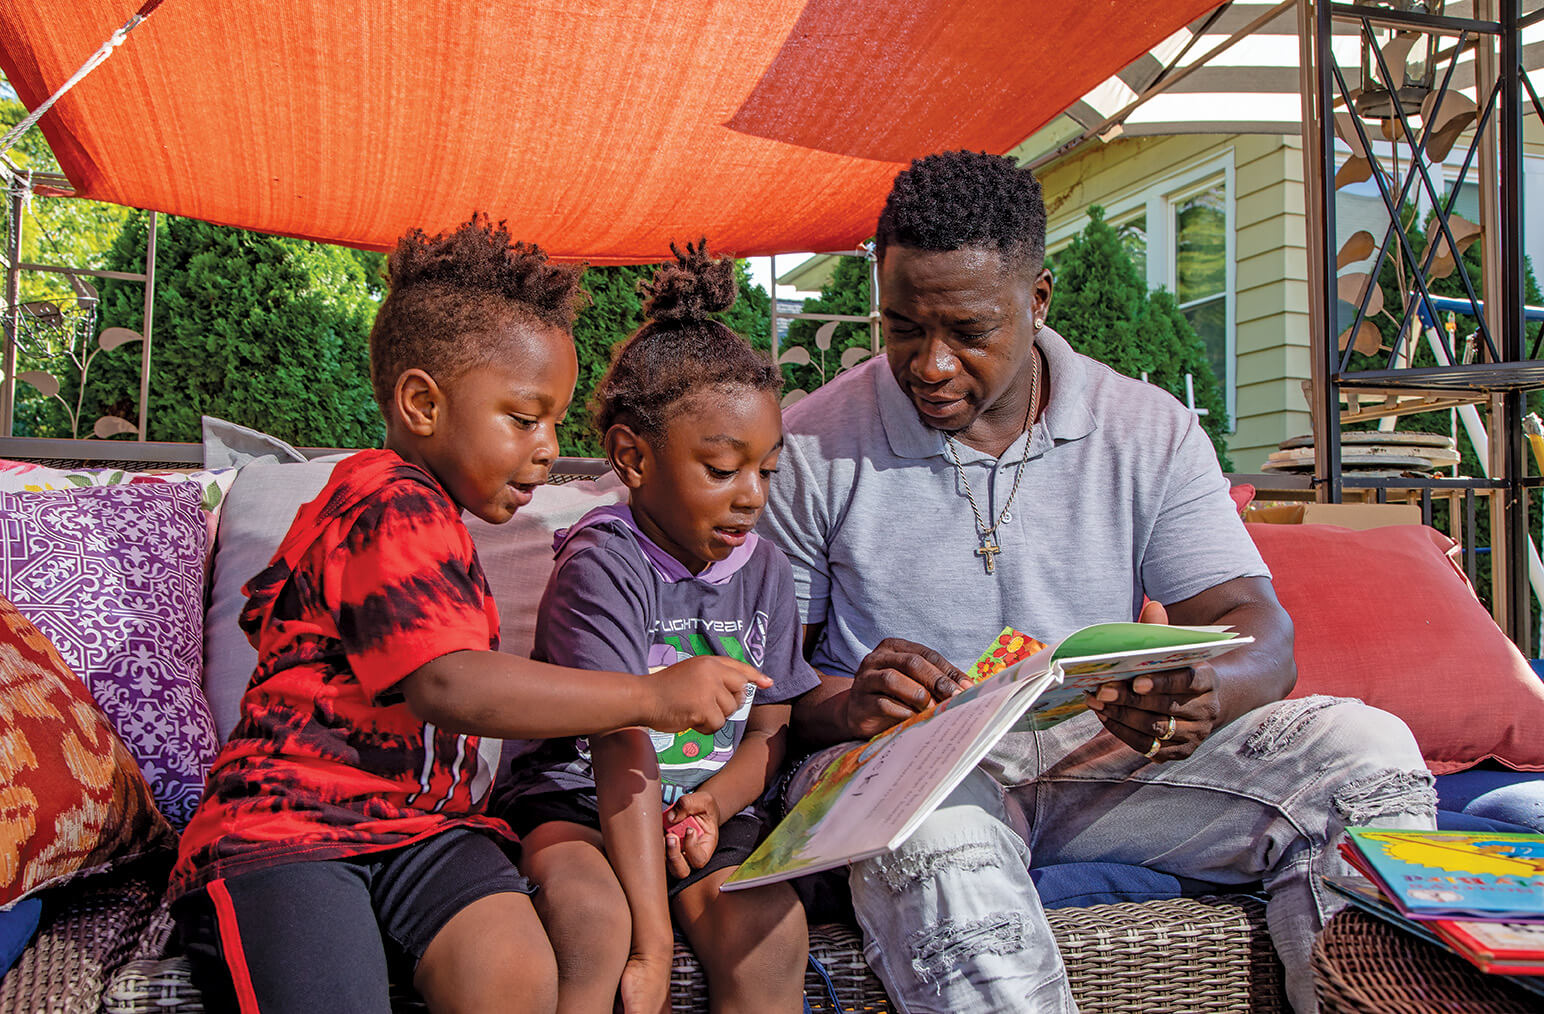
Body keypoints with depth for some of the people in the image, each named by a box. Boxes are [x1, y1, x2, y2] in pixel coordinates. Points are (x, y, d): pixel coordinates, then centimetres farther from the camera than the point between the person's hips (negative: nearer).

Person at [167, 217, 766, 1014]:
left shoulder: (415, 510, 23)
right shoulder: (394, 508, -12)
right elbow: (447, 687, -27)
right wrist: (651, 697, -25)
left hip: (413, 820, 8)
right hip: (285, 822, -8)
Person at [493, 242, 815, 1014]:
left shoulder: (763, 570, 4)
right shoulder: (602, 562, -15)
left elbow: (769, 729, 10)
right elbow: (624, 750, -23)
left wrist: (712, 803, -13)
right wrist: (652, 940, -27)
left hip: (705, 806, 4)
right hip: (575, 797, -4)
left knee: (772, 927, -24)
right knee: (591, 917, -35)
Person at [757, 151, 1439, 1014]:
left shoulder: (1151, 432, 2)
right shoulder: (811, 448, -3)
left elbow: (1261, 634, -4)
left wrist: (1203, 694, -28)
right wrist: (849, 707, -27)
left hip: (1109, 751, 3)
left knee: (1364, 748, -16)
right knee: (939, 830, -38)